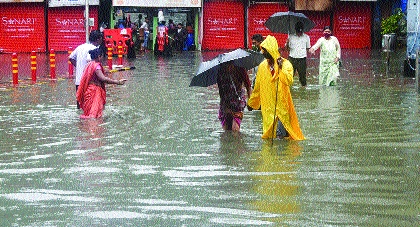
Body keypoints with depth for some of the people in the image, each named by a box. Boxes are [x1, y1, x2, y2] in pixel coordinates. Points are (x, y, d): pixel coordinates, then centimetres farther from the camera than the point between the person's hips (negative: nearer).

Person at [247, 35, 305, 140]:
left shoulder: (285, 64, -5)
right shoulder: (262, 66, 9)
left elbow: (289, 81, -21)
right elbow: (257, 87, 19)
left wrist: (281, 68, -25)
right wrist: (251, 103, 24)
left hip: (281, 105, -4)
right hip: (268, 107, 4)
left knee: (280, 133, -10)